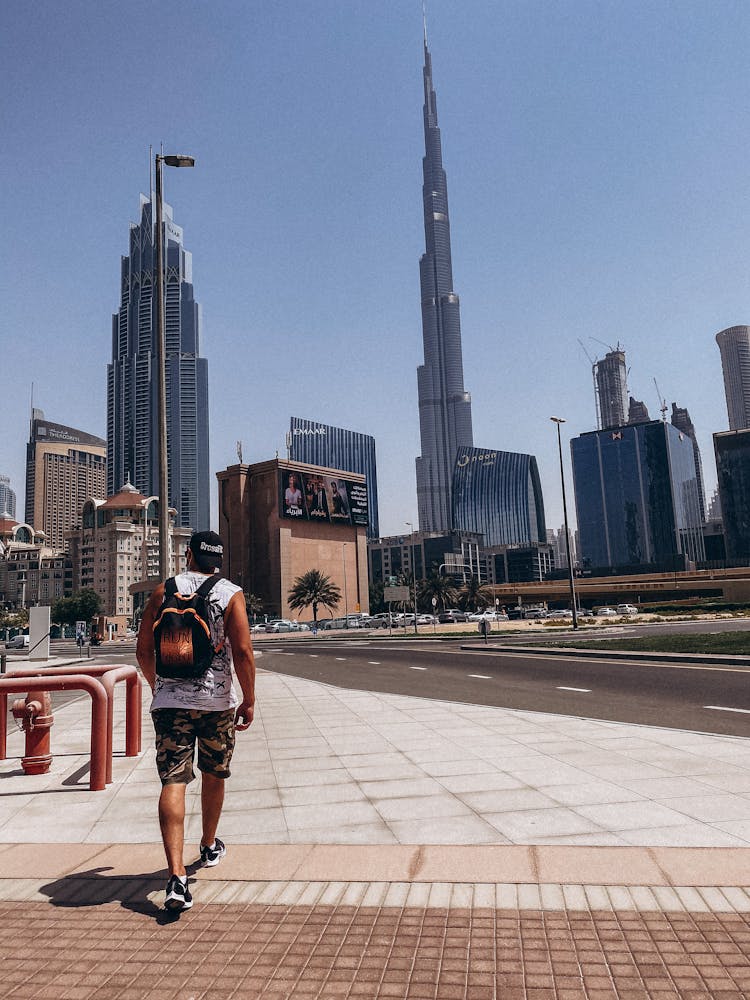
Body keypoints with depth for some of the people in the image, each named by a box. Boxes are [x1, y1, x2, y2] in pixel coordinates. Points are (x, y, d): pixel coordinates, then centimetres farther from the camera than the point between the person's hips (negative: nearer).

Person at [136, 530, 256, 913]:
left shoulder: (164, 591, 3)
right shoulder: (230, 594, -4)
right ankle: (210, 847, 40)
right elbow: (243, 651, -12)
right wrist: (249, 700, -2)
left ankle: (176, 876, -14)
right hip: (217, 701, 0)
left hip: (170, 701, 0)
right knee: (214, 775, 20)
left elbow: (143, 649, 5)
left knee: (173, 782, -2)